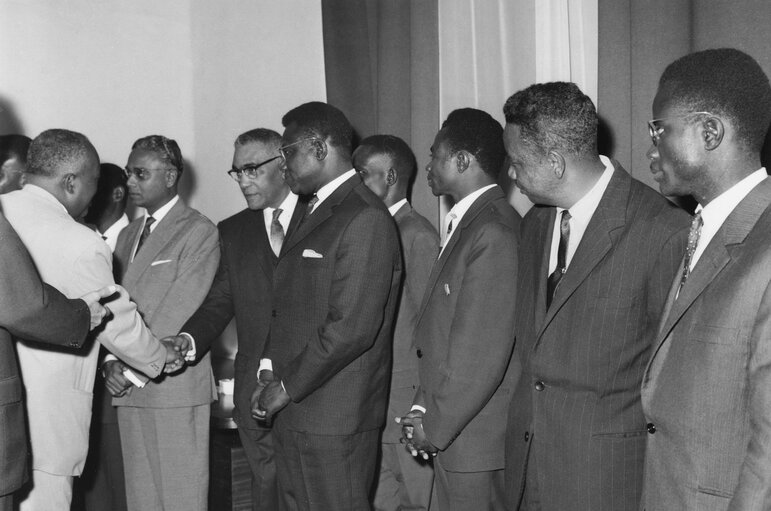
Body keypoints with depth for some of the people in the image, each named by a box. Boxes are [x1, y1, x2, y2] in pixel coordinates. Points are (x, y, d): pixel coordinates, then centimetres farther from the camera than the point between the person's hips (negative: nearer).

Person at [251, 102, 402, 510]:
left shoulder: (367, 219, -15)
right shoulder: (314, 212, 16)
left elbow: (352, 327, -21)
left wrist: (287, 387, -14)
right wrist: (270, 368, 5)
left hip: (335, 420, -9)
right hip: (293, 413, 9)